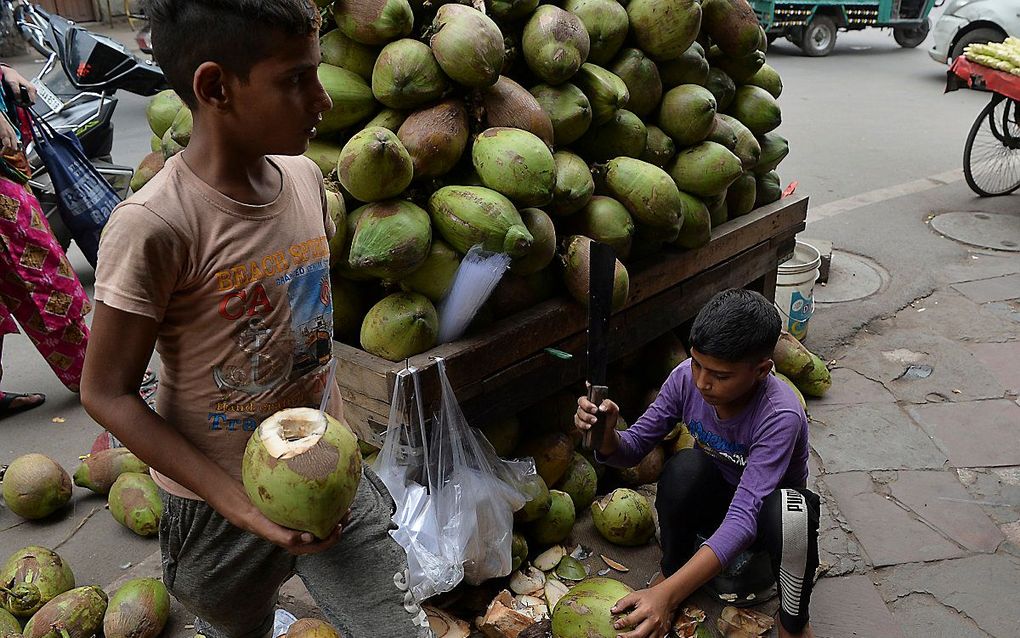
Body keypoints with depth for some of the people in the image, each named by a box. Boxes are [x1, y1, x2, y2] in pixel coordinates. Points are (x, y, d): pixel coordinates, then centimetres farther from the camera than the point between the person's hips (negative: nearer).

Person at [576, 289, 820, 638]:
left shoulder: (781, 416, -35)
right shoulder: (687, 377, -22)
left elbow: (743, 517, -43)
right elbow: (633, 448, -15)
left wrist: (667, 593, -54)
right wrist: (606, 434, -41)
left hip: (763, 511, -2)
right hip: (712, 499, 2)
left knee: (792, 513, -38)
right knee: (685, 466, -33)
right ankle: (672, 568, -5)